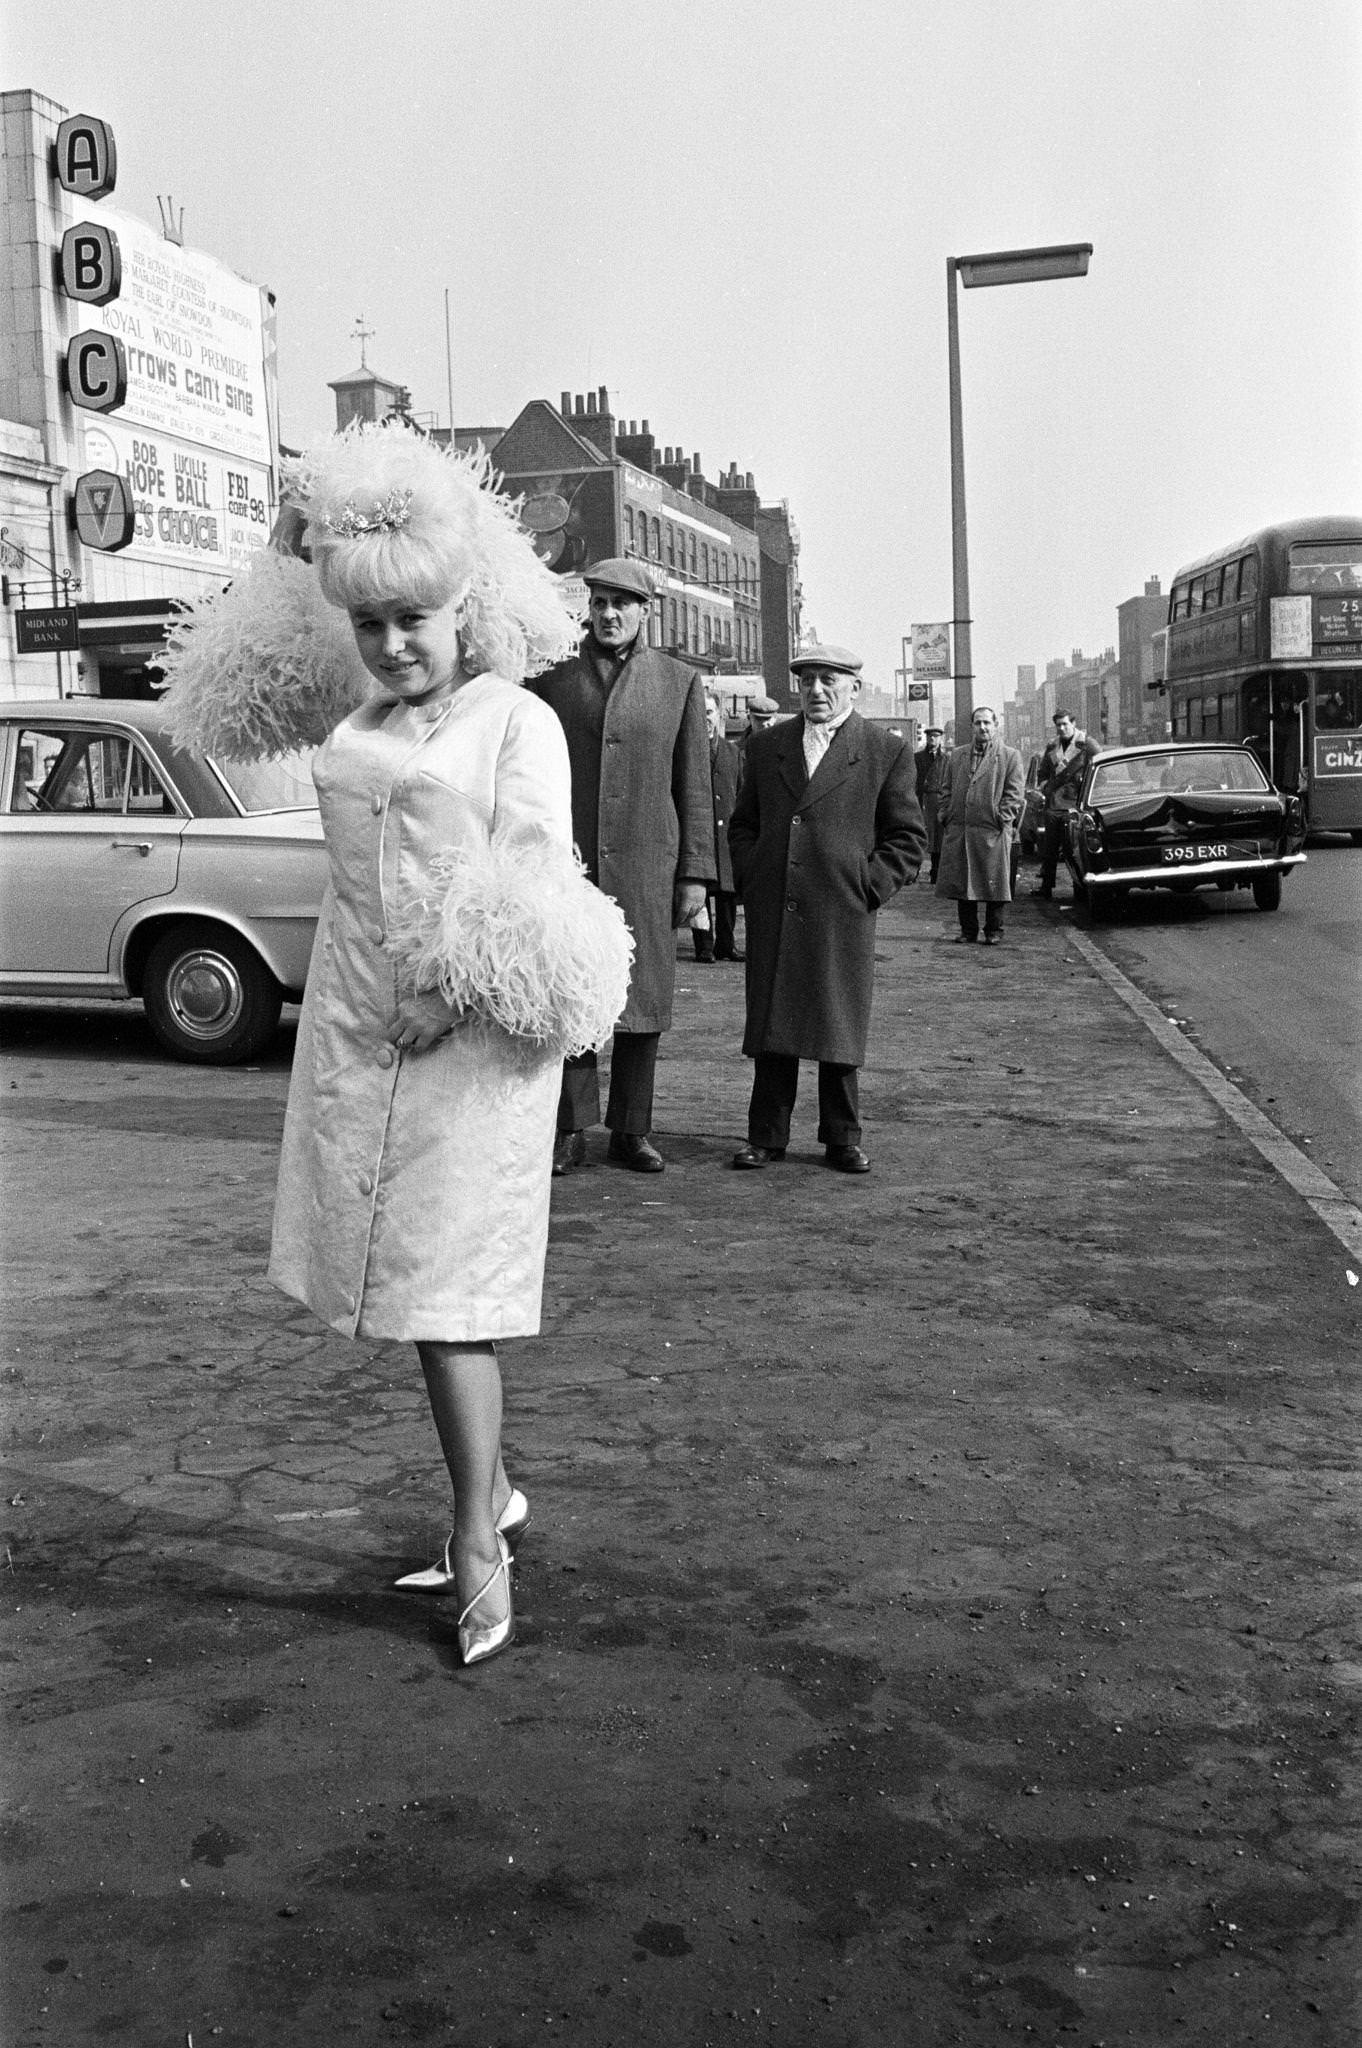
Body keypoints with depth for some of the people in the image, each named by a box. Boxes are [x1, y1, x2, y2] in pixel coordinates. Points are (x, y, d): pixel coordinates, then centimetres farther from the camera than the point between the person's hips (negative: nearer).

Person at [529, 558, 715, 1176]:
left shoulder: (680, 681, 8)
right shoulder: (552, 678, 9)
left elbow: (695, 786, 7)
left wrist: (695, 874, 1)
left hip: (646, 867, 0)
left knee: (643, 1003, 4)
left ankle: (631, 1131, 14)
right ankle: (570, 1131, 9)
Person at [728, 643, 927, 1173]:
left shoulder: (886, 751, 3)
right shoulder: (766, 746, 13)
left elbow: (908, 836, 4)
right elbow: (742, 825, 19)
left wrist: (868, 888, -5)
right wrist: (750, 882, 6)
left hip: (843, 914, -2)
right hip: (771, 915, 3)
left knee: (840, 1029, 4)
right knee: (770, 1026, 5)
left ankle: (842, 1139, 16)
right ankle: (766, 1136, 13)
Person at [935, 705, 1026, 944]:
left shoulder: (1010, 756, 4)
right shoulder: (956, 756, 16)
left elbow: (1015, 792, 0)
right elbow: (946, 790, 17)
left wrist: (1003, 819, -10)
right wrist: (945, 816, 5)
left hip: (993, 833, -3)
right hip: (958, 830, 3)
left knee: (993, 884, 0)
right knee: (961, 882, 5)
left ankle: (993, 930, 12)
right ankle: (968, 930, 15)